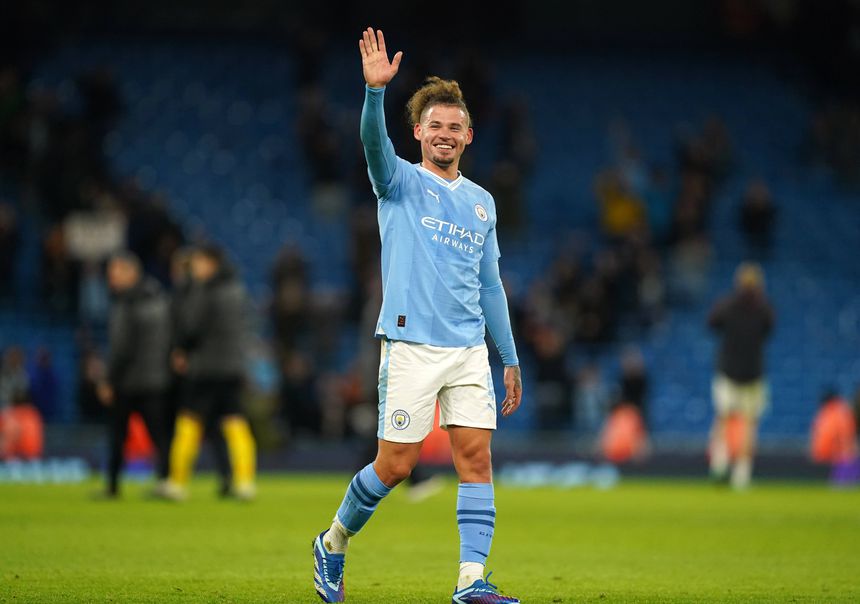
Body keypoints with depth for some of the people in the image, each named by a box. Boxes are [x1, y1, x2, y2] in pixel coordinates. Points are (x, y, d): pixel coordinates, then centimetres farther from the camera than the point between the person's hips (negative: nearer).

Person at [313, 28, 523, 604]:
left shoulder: (481, 202, 17)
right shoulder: (402, 182, 3)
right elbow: (375, 144, -19)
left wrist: (510, 358, 17)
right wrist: (376, 91, -37)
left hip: (470, 349, 5)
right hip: (412, 344, -5)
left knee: (477, 456, -6)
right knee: (395, 465, -3)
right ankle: (334, 543, 21)